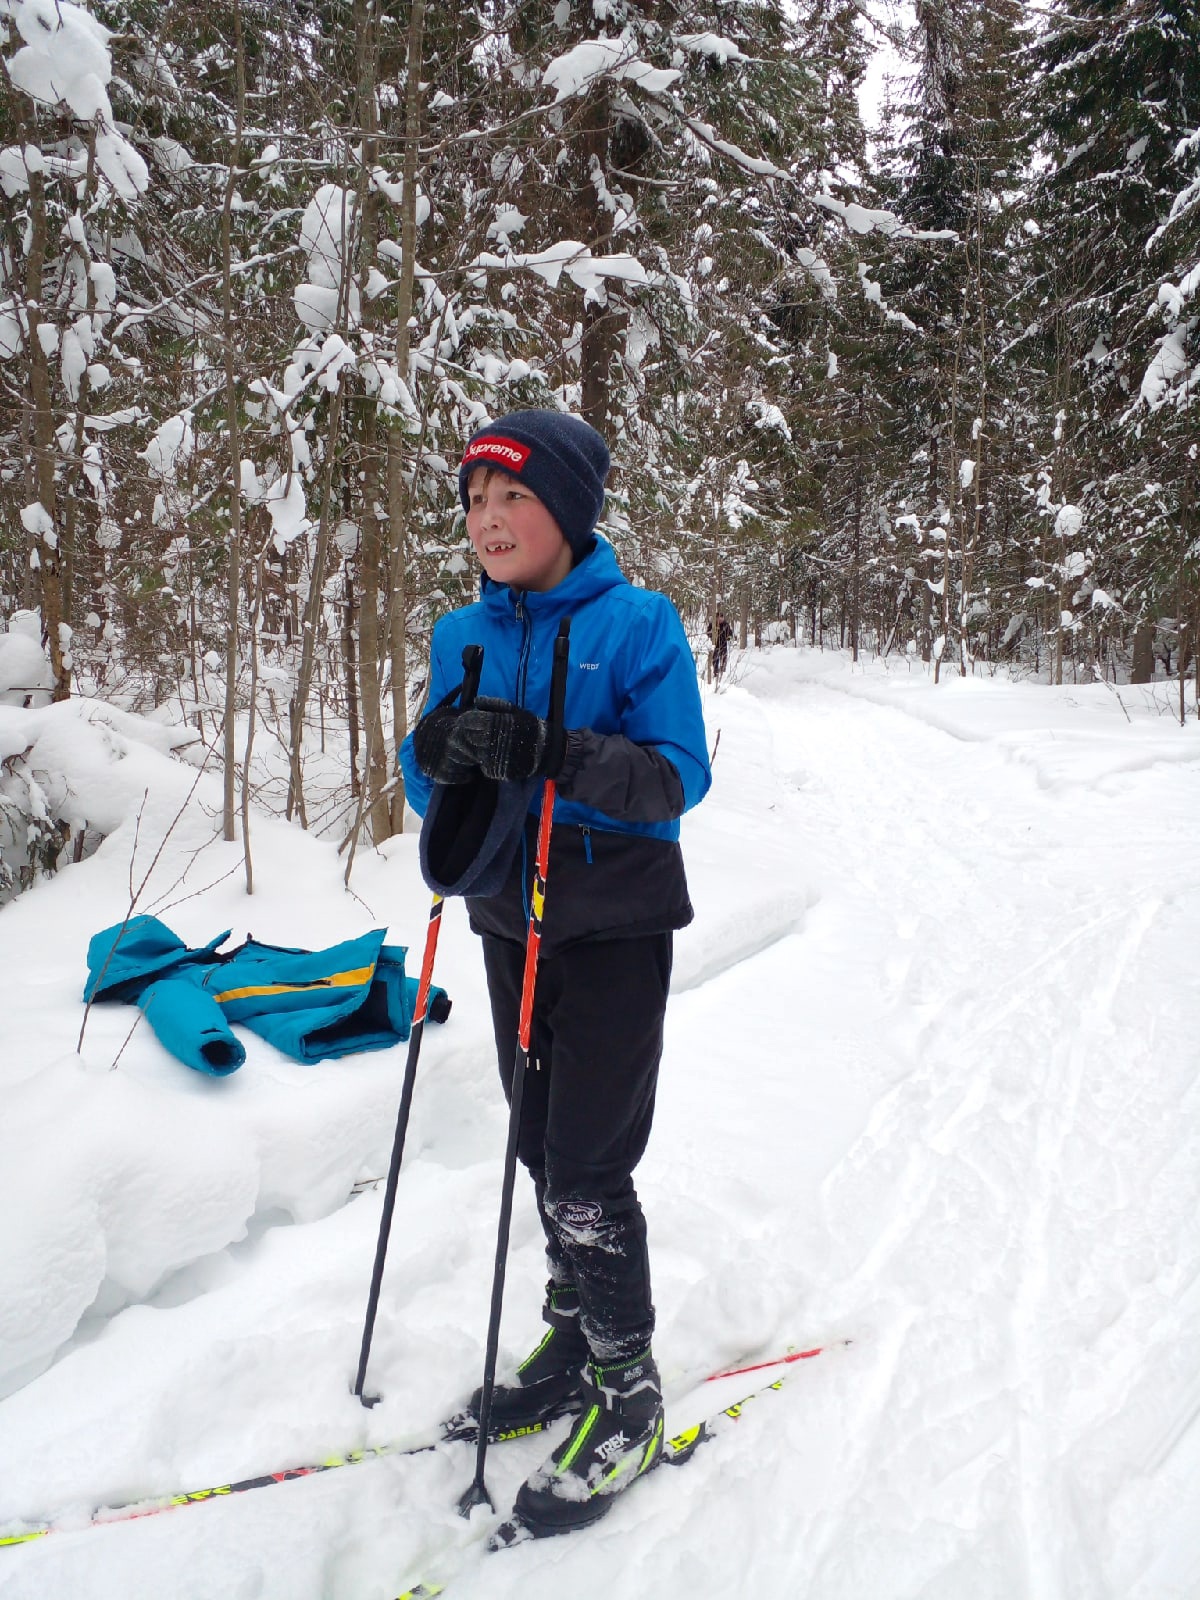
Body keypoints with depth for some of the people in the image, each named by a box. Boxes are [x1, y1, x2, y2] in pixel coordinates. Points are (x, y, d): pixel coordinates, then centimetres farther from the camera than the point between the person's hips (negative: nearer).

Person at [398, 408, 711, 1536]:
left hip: (615, 931, -5)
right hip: (510, 926, 6)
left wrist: (550, 754, -32)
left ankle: (629, 1394, 18)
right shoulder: (462, 635, 6)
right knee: (543, 1152, 16)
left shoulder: (635, 623, -10)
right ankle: (576, 1334, 37)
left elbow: (679, 775, -18)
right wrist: (438, 751, -18)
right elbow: (429, 790, 6)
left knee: (587, 1170, -2)